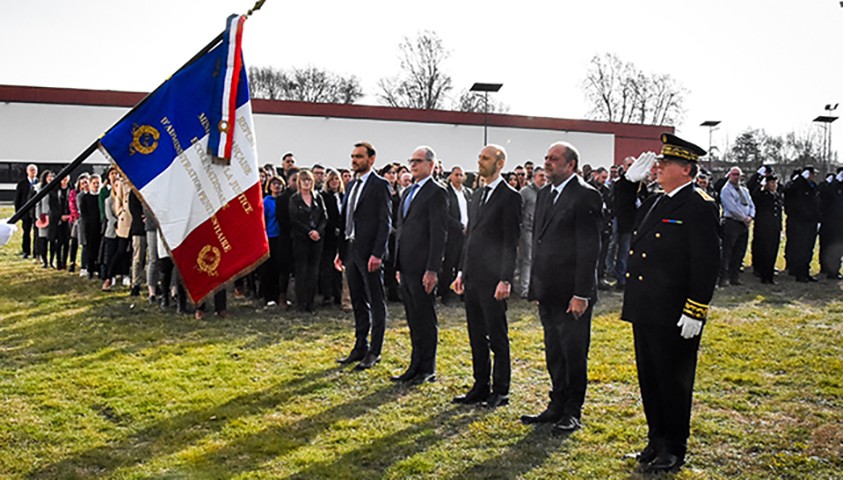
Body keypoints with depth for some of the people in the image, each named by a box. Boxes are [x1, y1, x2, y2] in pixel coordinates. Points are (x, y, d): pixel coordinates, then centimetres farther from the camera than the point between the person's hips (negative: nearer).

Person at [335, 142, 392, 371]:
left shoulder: (380, 185, -8)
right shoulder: (351, 185, 15)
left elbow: (385, 222, -13)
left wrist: (377, 254, -20)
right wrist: (341, 251, 14)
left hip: (369, 253, -8)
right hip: (351, 251, 8)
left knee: (376, 304, 2)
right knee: (358, 303, 14)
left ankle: (374, 352, 8)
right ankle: (360, 347, 24)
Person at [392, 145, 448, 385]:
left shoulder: (437, 193, -9)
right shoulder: (408, 192, 18)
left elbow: (439, 234, -14)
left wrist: (432, 269, -19)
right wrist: (398, 265, 17)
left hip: (422, 268, -8)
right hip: (406, 267, 8)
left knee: (426, 320, 1)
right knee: (413, 320, 14)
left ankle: (428, 369, 11)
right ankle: (416, 366, 23)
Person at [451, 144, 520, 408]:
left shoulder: (510, 196, -8)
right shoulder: (477, 196, 16)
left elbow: (511, 242, -13)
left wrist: (505, 279, -18)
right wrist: (462, 272, 15)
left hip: (492, 279, -8)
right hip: (472, 277, 8)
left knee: (497, 336, 1)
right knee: (476, 336, 13)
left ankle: (500, 391, 12)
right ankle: (481, 387, 23)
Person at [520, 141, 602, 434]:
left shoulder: (585, 196, -12)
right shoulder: (545, 194, 14)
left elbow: (589, 248, -16)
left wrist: (581, 293, -19)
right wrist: (536, 284, 14)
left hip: (571, 292, -8)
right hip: (548, 290, 8)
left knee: (574, 353, 4)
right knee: (554, 352, 16)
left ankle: (573, 412, 17)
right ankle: (557, 406, 28)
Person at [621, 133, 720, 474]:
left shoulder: (698, 206, -13)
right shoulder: (655, 203, 14)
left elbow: (706, 263, -18)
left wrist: (695, 312, -20)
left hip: (674, 315, -9)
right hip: (646, 311, 9)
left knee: (673, 381, 5)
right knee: (649, 378, 17)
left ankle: (673, 450, 20)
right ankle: (656, 440, 32)